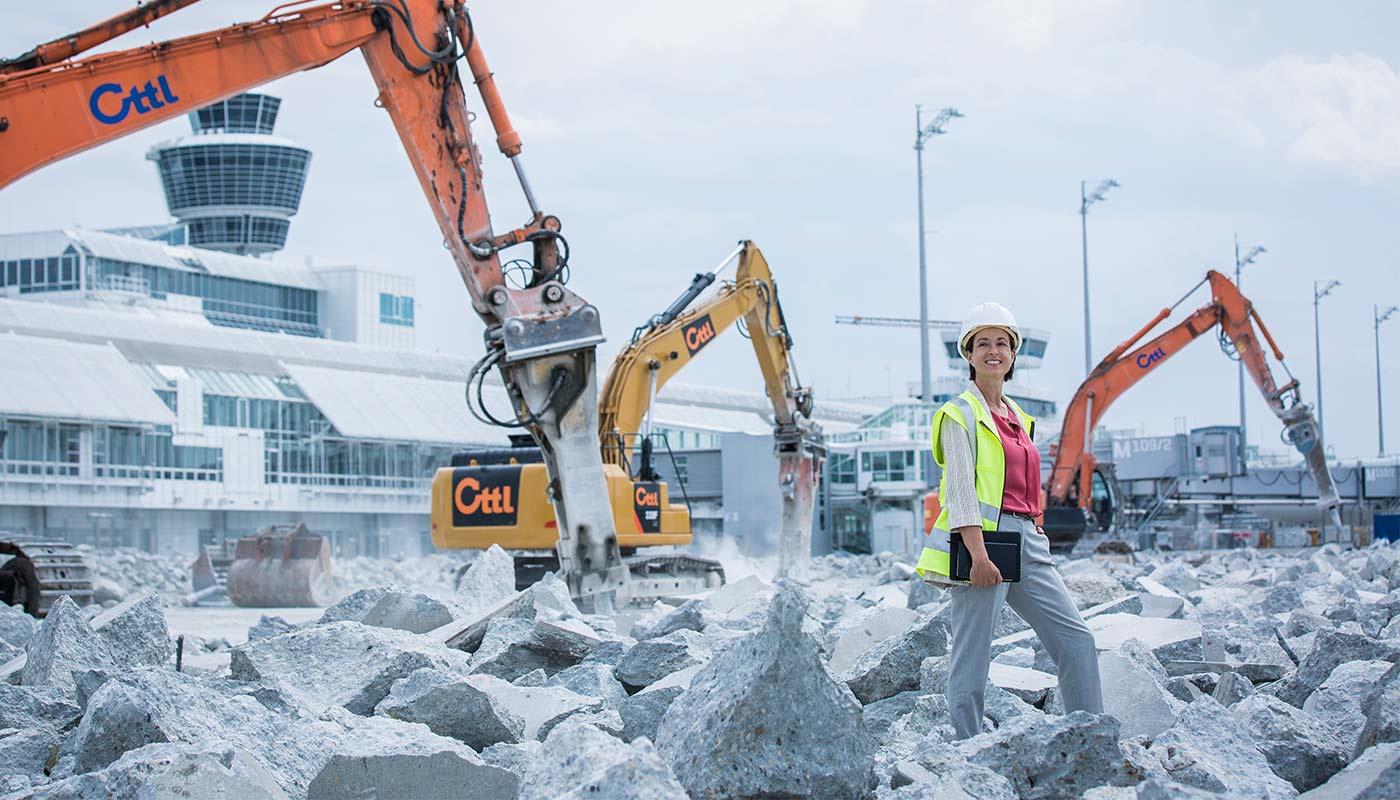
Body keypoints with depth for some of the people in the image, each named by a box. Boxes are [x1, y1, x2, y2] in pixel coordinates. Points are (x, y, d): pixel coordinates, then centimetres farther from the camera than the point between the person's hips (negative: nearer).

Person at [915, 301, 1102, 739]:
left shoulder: (1017, 417, 20)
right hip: (983, 540, -8)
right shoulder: (961, 413, -4)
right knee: (973, 658, -5)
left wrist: (1036, 535, 18)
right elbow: (960, 487, -13)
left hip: (1025, 540, 8)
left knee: (1076, 638, 5)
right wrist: (978, 553, -21)